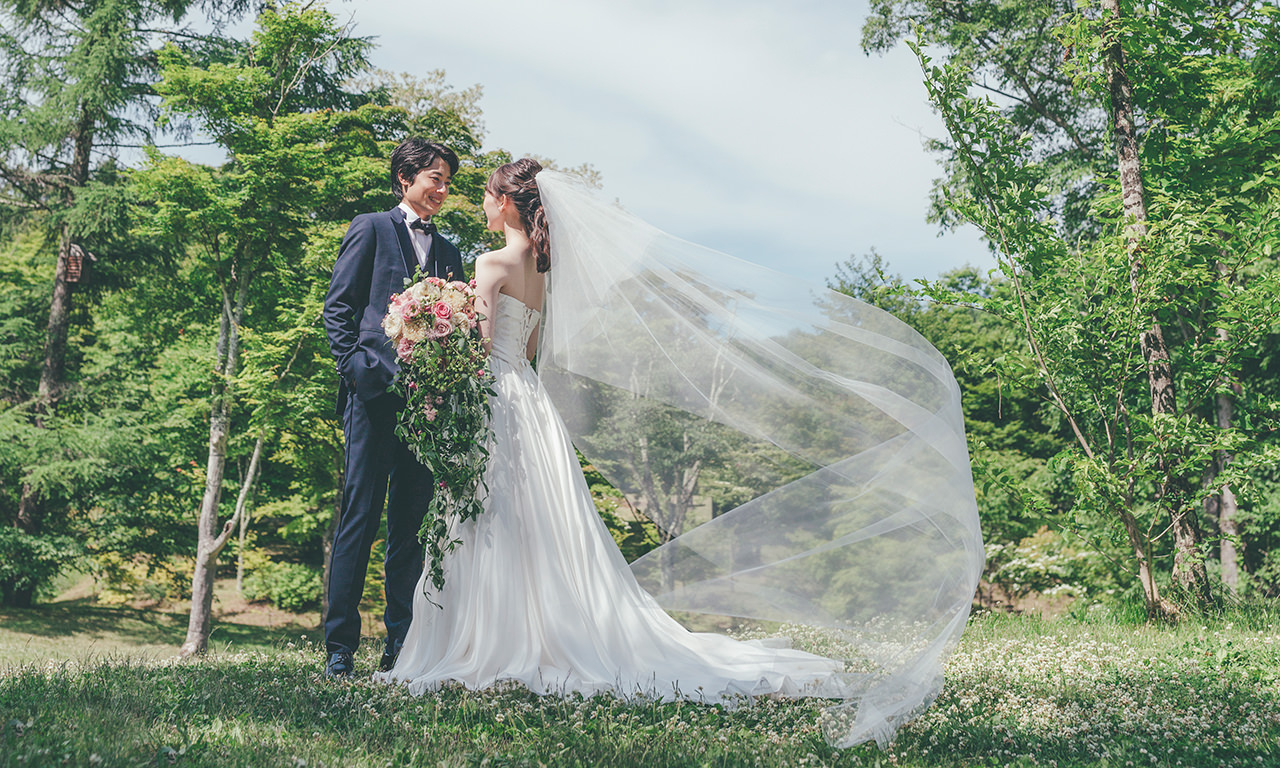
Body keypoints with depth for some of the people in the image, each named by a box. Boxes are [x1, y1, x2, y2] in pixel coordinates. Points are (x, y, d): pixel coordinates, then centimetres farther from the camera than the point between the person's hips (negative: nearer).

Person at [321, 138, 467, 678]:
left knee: (411, 526, 5)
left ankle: (400, 647, 9)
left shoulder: (448, 252, 22)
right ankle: (339, 648, 0)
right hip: (376, 393, -4)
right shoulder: (371, 229, 8)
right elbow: (337, 309, 2)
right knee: (359, 520, -5)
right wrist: (356, 367, -10)